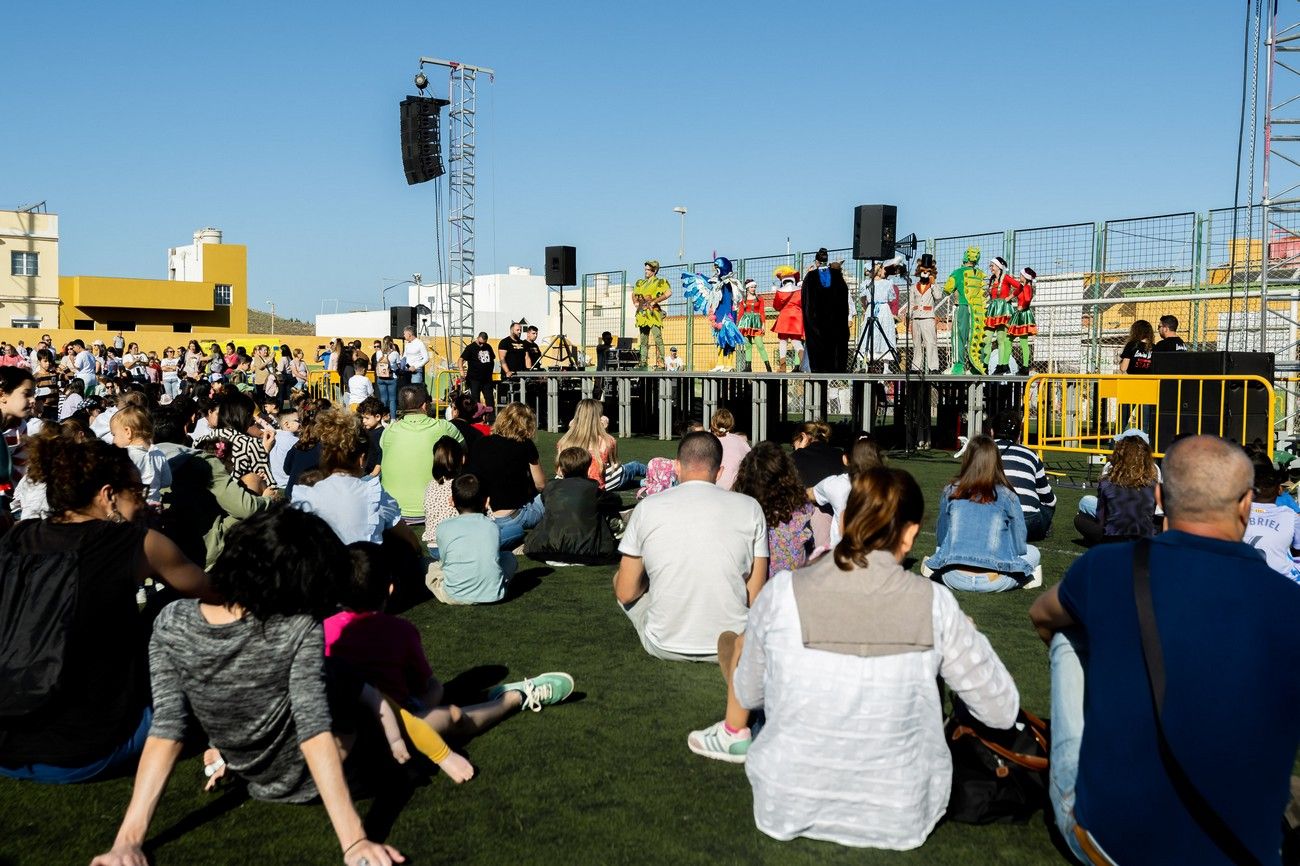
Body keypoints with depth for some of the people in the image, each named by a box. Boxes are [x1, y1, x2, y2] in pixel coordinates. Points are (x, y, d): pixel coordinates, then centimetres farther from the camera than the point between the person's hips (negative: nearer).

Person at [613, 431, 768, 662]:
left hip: (665, 647, -2)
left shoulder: (647, 507, -4)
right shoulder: (750, 508, -4)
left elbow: (626, 593, 0)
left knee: (619, 580, 24)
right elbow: (755, 597, -2)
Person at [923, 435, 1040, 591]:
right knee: (1032, 552, 25)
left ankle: (934, 569, 8)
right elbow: (1019, 547, 6)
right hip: (994, 582, -2)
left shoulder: (951, 492, 6)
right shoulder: (1007, 496, 0)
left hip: (953, 579, 2)